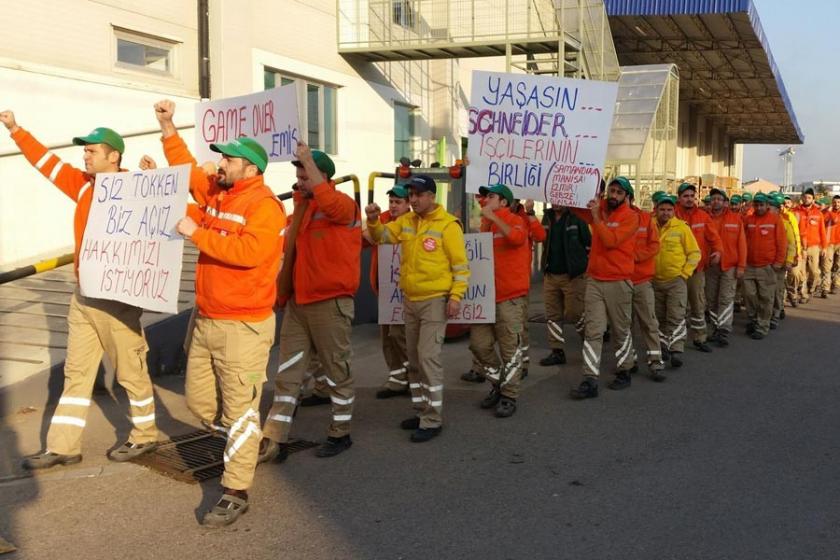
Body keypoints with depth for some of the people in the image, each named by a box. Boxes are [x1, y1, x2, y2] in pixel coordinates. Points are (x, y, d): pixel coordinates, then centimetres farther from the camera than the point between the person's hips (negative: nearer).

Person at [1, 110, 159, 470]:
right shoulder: (84, 185, 8)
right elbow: (47, 162, 16)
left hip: (116, 299, -7)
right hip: (84, 297, 7)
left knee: (130, 371, 6)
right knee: (76, 373, 11)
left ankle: (145, 436, 22)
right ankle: (63, 446, 18)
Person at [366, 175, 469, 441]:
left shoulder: (447, 224, -10)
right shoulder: (405, 221, 9)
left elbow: (460, 264, -10)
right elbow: (381, 236, 9)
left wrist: (456, 296, -17)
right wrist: (373, 220, -12)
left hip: (435, 301, -7)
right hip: (410, 300, 7)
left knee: (428, 356, -10)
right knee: (414, 358, 13)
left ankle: (432, 420, -3)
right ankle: (423, 411, 25)